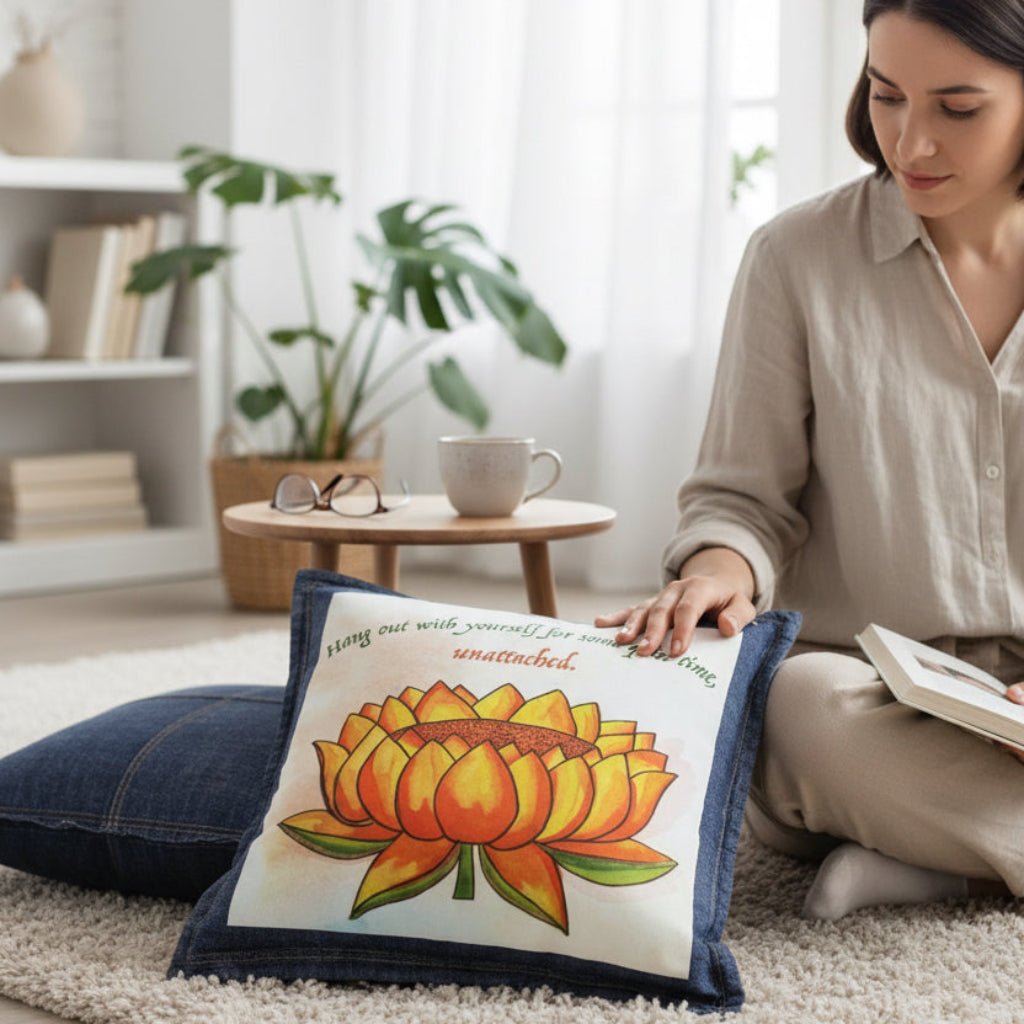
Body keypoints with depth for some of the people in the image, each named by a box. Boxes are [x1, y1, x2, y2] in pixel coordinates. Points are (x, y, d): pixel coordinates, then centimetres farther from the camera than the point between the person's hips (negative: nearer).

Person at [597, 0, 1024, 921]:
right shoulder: (801, 257, 1)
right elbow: (744, 494, 4)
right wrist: (720, 566, -20)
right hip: (865, 691, -1)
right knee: (803, 705, -36)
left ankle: (931, 859, -13)